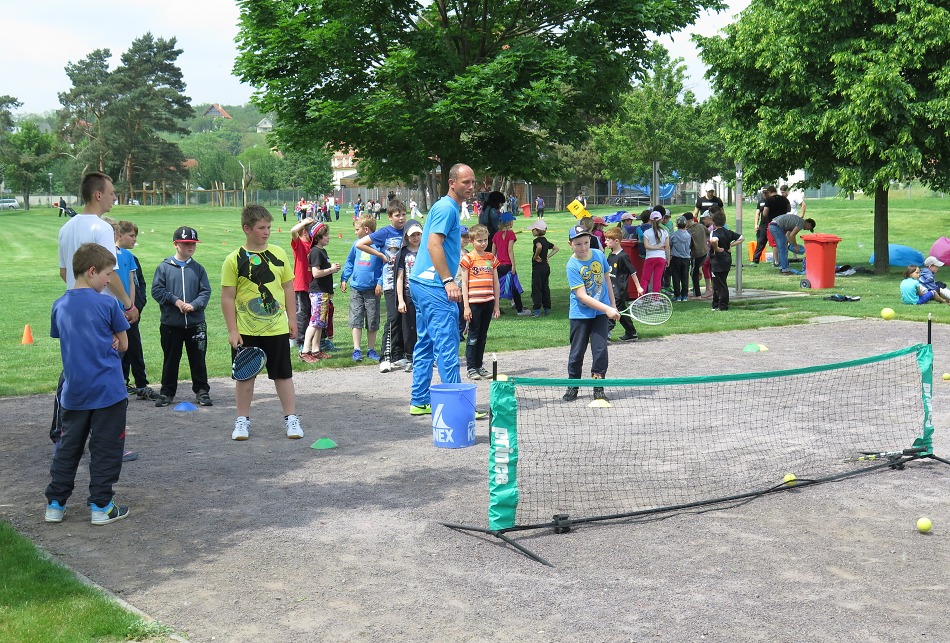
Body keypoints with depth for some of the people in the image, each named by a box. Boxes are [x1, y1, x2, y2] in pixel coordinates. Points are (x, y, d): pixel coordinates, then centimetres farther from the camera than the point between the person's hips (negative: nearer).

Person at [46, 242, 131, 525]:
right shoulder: (107, 304, -10)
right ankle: (101, 506, 8)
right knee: (105, 449, 5)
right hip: (108, 391, -5)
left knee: (68, 448, 15)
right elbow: (124, 345, -2)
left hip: (73, 393, 5)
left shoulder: (59, 306, 4)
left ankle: (55, 504, 18)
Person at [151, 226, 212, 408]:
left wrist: (194, 305, -15)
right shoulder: (164, 267, -1)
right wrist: (175, 301, -14)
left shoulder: (198, 268, 4)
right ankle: (167, 392, 19)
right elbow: (157, 290, -4)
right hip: (170, 324, -1)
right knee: (171, 359, 9)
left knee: (198, 359, 8)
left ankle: (202, 391, 19)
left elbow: (206, 292, 1)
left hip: (196, 323, 1)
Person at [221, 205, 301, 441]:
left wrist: (292, 319, 6)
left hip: (277, 328, 2)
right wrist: (232, 330, -9)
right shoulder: (234, 260, -7)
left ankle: (291, 418, 17)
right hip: (246, 332, -2)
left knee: (283, 374, 7)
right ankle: (242, 420, 21)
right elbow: (227, 298, -6)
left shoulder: (278, 254, 2)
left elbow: (288, 288, 9)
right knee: (245, 375, 9)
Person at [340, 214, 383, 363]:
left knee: (372, 322, 6)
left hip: (372, 289, -3)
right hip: (356, 288, 3)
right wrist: (344, 279, 10)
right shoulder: (356, 244, 7)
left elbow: (385, 265, -3)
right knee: (356, 320, -1)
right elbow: (349, 262, 17)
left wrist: (380, 283, -11)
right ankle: (356, 350, 2)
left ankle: (371, 350, 17)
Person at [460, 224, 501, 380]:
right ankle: (471, 368, 6)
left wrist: (496, 305, 11)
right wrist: (466, 306, -10)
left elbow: (496, 283, 14)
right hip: (474, 302, -5)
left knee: (483, 336, 10)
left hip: (488, 302, 5)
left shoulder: (491, 258, 11)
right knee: (473, 336, 0)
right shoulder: (468, 258, -3)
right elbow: (464, 284, -5)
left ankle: (479, 366, 18)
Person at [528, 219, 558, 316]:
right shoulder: (546, 241, 10)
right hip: (546, 267, 8)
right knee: (545, 288, 13)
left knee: (536, 288, -2)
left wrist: (535, 256, -22)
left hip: (538, 268, -8)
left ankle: (536, 310, -1)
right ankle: (547, 309, 17)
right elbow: (556, 248, 20)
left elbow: (539, 247, -37)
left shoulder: (537, 240, -14)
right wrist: (548, 256, 12)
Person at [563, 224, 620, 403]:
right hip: (580, 315, -3)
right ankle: (572, 386, 23)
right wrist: (607, 309, -24)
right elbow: (582, 296, -21)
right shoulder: (572, 266, -17)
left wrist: (613, 305, 13)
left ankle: (598, 388, 10)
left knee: (600, 350, -1)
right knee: (577, 352, 5)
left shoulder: (599, 255, -3)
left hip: (601, 313, 3)